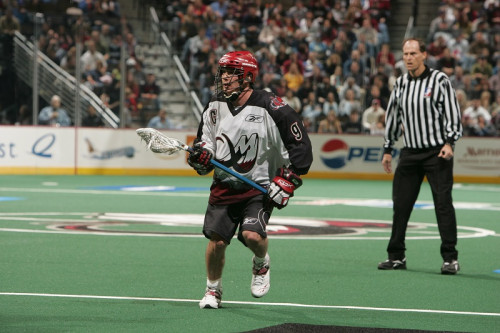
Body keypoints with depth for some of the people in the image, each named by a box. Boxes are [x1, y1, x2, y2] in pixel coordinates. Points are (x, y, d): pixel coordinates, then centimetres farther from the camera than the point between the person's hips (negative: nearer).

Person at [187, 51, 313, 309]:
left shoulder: (271, 108, -13)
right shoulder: (215, 107, 4)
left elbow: (300, 145, -8)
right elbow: (205, 141, 17)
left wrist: (286, 181, -12)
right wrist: (200, 157, -7)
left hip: (260, 187, -4)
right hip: (224, 185, 4)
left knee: (252, 234, -23)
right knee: (216, 240, -4)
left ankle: (261, 264, 13)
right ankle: (213, 290, 21)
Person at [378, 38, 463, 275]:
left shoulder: (439, 80, -5)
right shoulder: (400, 84, 10)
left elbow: (452, 112, -6)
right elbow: (393, 117, 19)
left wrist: (449, 142, -16)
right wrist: (387, 149, 17)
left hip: (437, 152, -5)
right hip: (410, 152, 5)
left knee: (443, 202, -8)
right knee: (401, 203, 4)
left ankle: (450, 258, -4)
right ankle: (397, 256, 14)